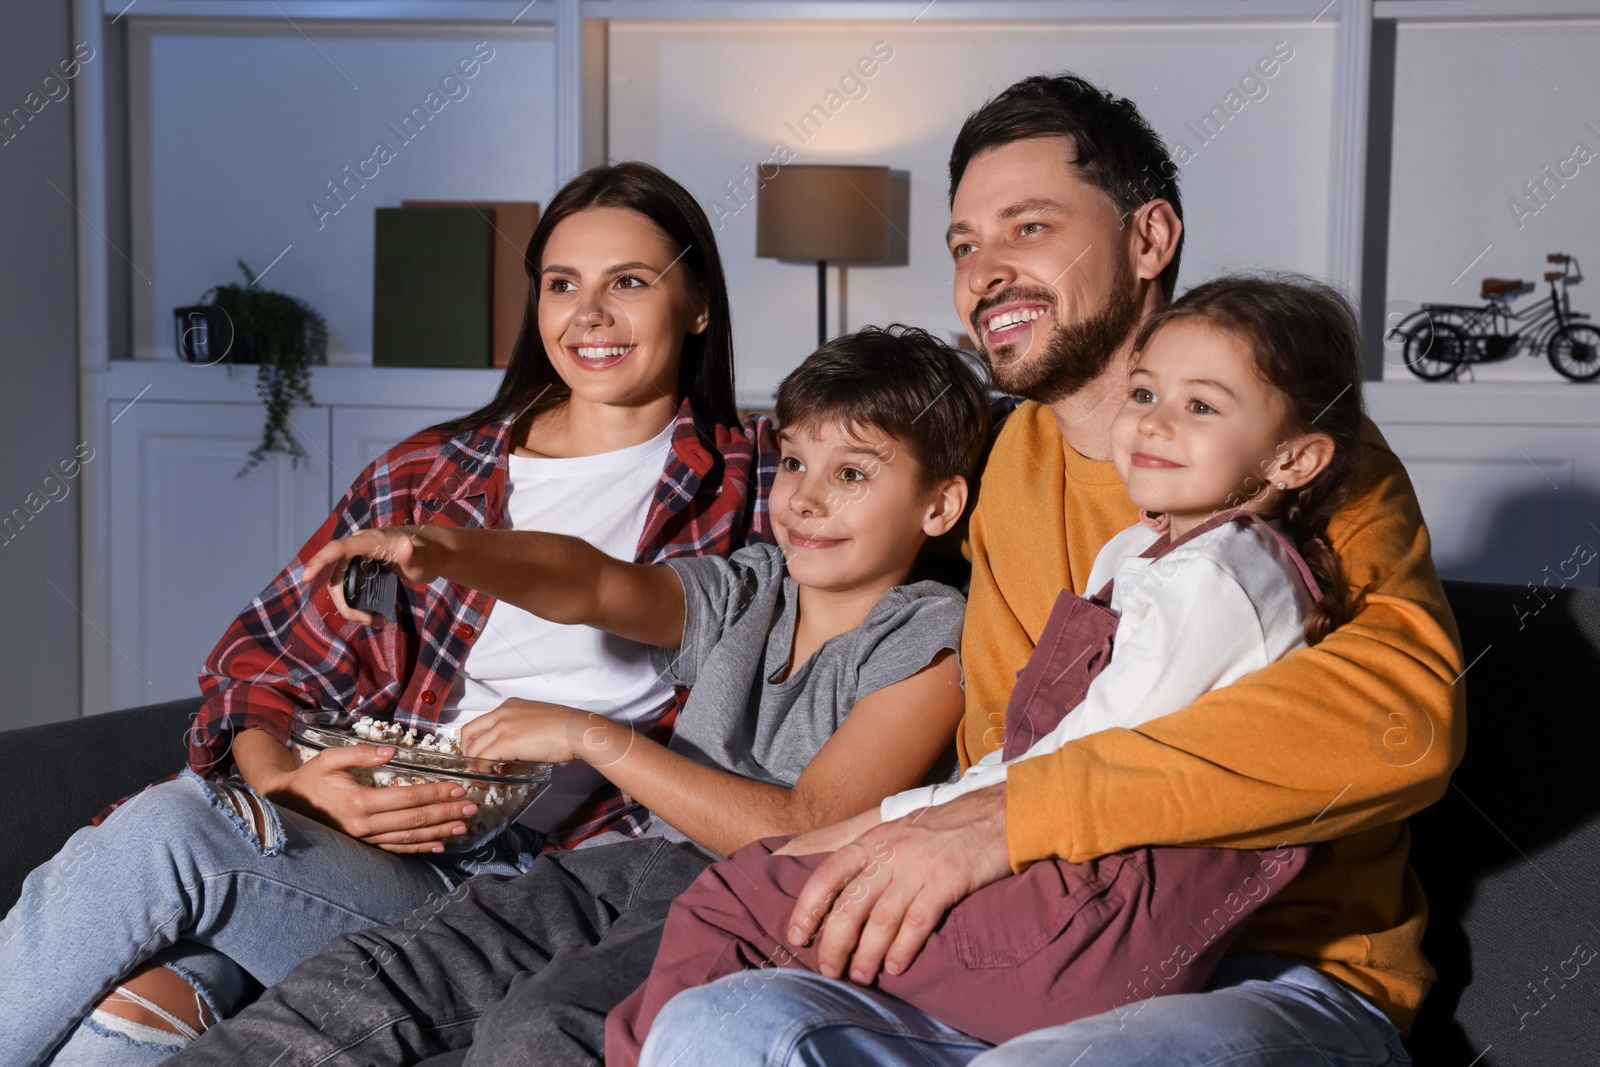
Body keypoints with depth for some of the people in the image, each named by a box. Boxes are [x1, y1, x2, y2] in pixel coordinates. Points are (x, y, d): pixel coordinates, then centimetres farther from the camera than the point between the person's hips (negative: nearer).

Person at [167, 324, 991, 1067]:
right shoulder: (743, 592, 16)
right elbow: (595, 585, -2)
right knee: (367, 974, -11)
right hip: (639, 863, 7)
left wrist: (591, 737, -12)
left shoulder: (930, 643, -4)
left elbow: (803, 834, -13)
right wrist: (446, 550, -23)